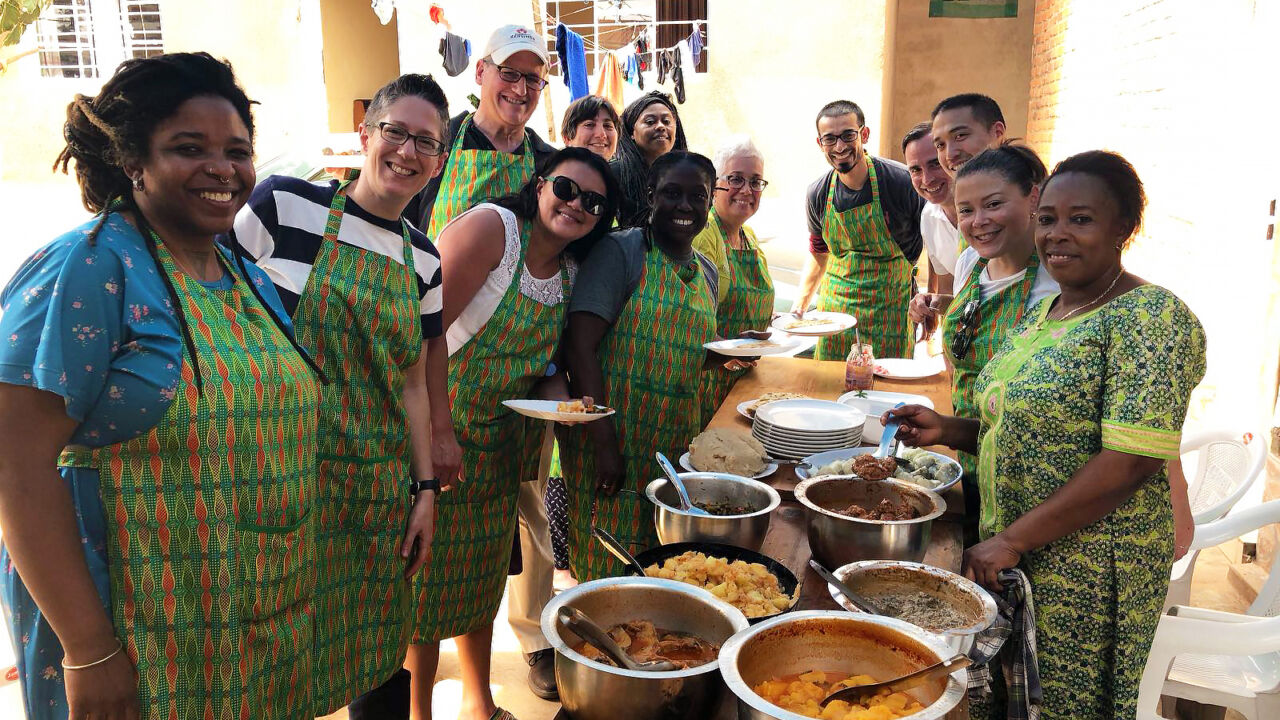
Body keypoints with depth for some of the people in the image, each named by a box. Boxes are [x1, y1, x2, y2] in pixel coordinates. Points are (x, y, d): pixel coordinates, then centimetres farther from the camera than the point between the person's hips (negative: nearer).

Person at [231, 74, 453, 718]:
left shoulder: (423, 261, 8)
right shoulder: (284, 204, -6)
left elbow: (412, 382, 12)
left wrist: (426, 489, 9)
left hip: (378, 490, 4)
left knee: (378, 665, 13)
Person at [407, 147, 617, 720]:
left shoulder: (570, 272, 5)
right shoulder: (491, 226, -18)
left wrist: (558, 394, -8)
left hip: (499, 441, 7)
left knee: (482, 572, 18)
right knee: (425, 574, 4)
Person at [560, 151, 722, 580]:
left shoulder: (707, 271, 13)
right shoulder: (622, 251, -9)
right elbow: (581, 347, -17)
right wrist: (605, 443, -22)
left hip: (675, 444, 7)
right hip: (611, 437, -6)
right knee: (609, 570, 1)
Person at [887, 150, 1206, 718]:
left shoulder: (1152, 317, -16)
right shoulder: (1045, 312, 9)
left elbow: (1132, 462, -23)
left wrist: (1013, 539, -23)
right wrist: (948, 430, 1)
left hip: (1087, 565, -7)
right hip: (1013, 550, 8)